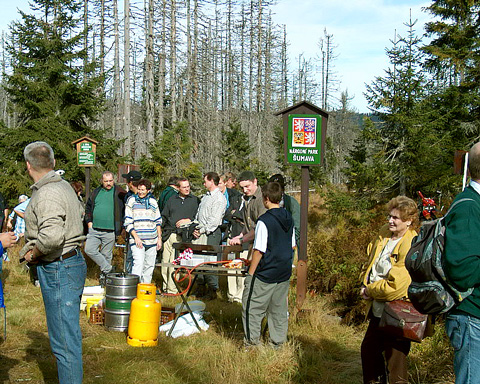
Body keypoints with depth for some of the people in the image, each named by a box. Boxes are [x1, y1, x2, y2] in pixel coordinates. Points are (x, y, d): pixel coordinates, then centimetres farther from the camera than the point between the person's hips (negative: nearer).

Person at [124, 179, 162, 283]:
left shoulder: (153, 201, 12)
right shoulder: (131, 201, 2)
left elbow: (158, 221, 18)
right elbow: (128, 222, -1)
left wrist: (159, 238, 11)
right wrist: (136, 237, -10)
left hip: (152, 241, 4)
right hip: (137, 240, -4)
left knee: (149, 266, 7)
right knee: (138, 263, -18)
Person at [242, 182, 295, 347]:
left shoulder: (264, 220, -18)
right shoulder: (289, 218, 3)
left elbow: (259, 251, -18)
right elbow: (292, 246, 12)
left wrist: (250, 273, -10)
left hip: (265, 274, -7)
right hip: (285, 272, 7)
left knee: (252, 308, 6)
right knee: (279, 309, 16)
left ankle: (252, 342, 12)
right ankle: (278, 342, 25)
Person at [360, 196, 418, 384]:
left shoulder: (411, 246, -22)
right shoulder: (384, 233, 3)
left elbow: (397, 286, -26)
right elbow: (371, 261, 19)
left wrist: (370, 291, -12)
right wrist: (366, 284, 3)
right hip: (378, 310, 9)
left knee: (395, 360, 0)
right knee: (368, 349, 25)